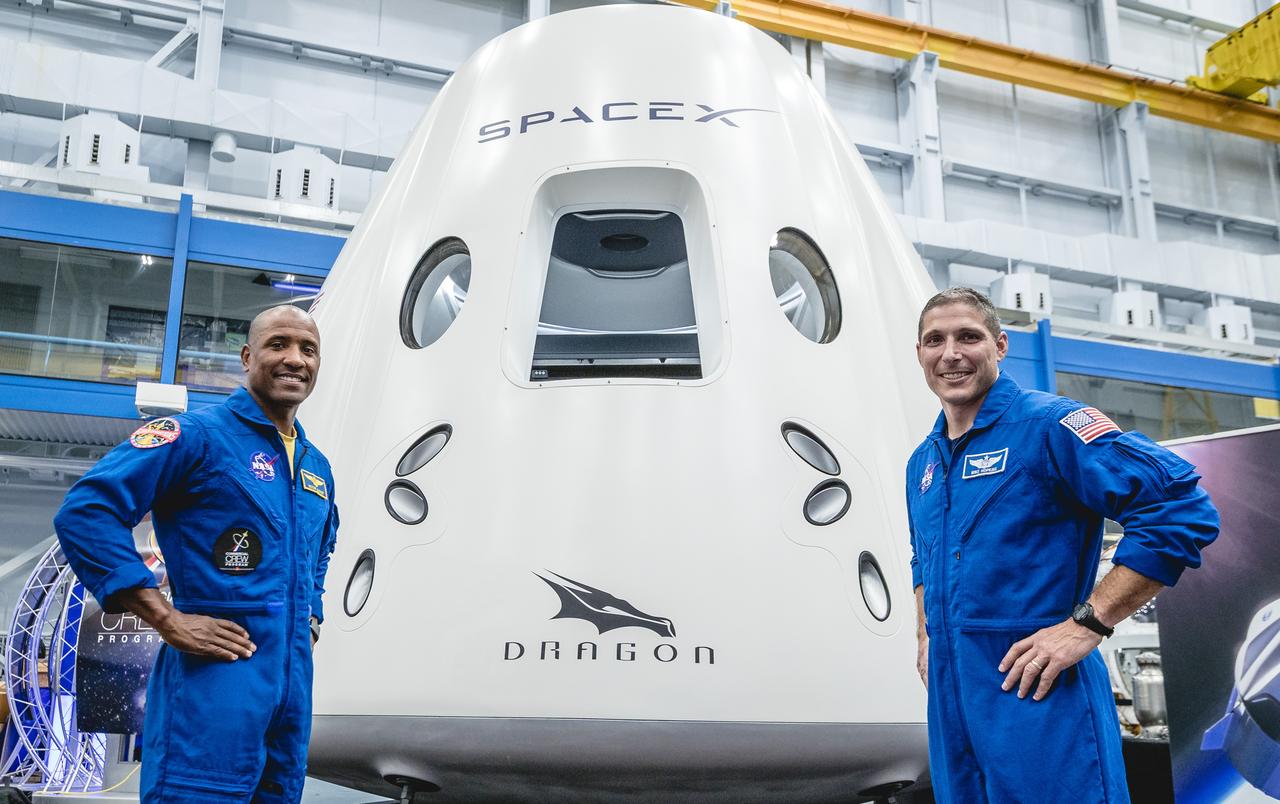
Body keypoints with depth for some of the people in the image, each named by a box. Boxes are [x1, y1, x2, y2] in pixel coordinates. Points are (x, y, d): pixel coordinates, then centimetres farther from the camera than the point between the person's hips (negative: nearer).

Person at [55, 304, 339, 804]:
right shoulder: (199, 435, -6)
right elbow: (84, 513, -16)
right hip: (213, 682, -7)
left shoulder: (317, 467, 17)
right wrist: (167, 620, -19)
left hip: (293, 683, 8)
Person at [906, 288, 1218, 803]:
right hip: (949, 698, 7)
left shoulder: (1048, 424, -10)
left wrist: (1087, 624, -20)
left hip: (1041, 699, -7)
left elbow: (1181, 508, -19)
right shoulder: (922, 463, 14)